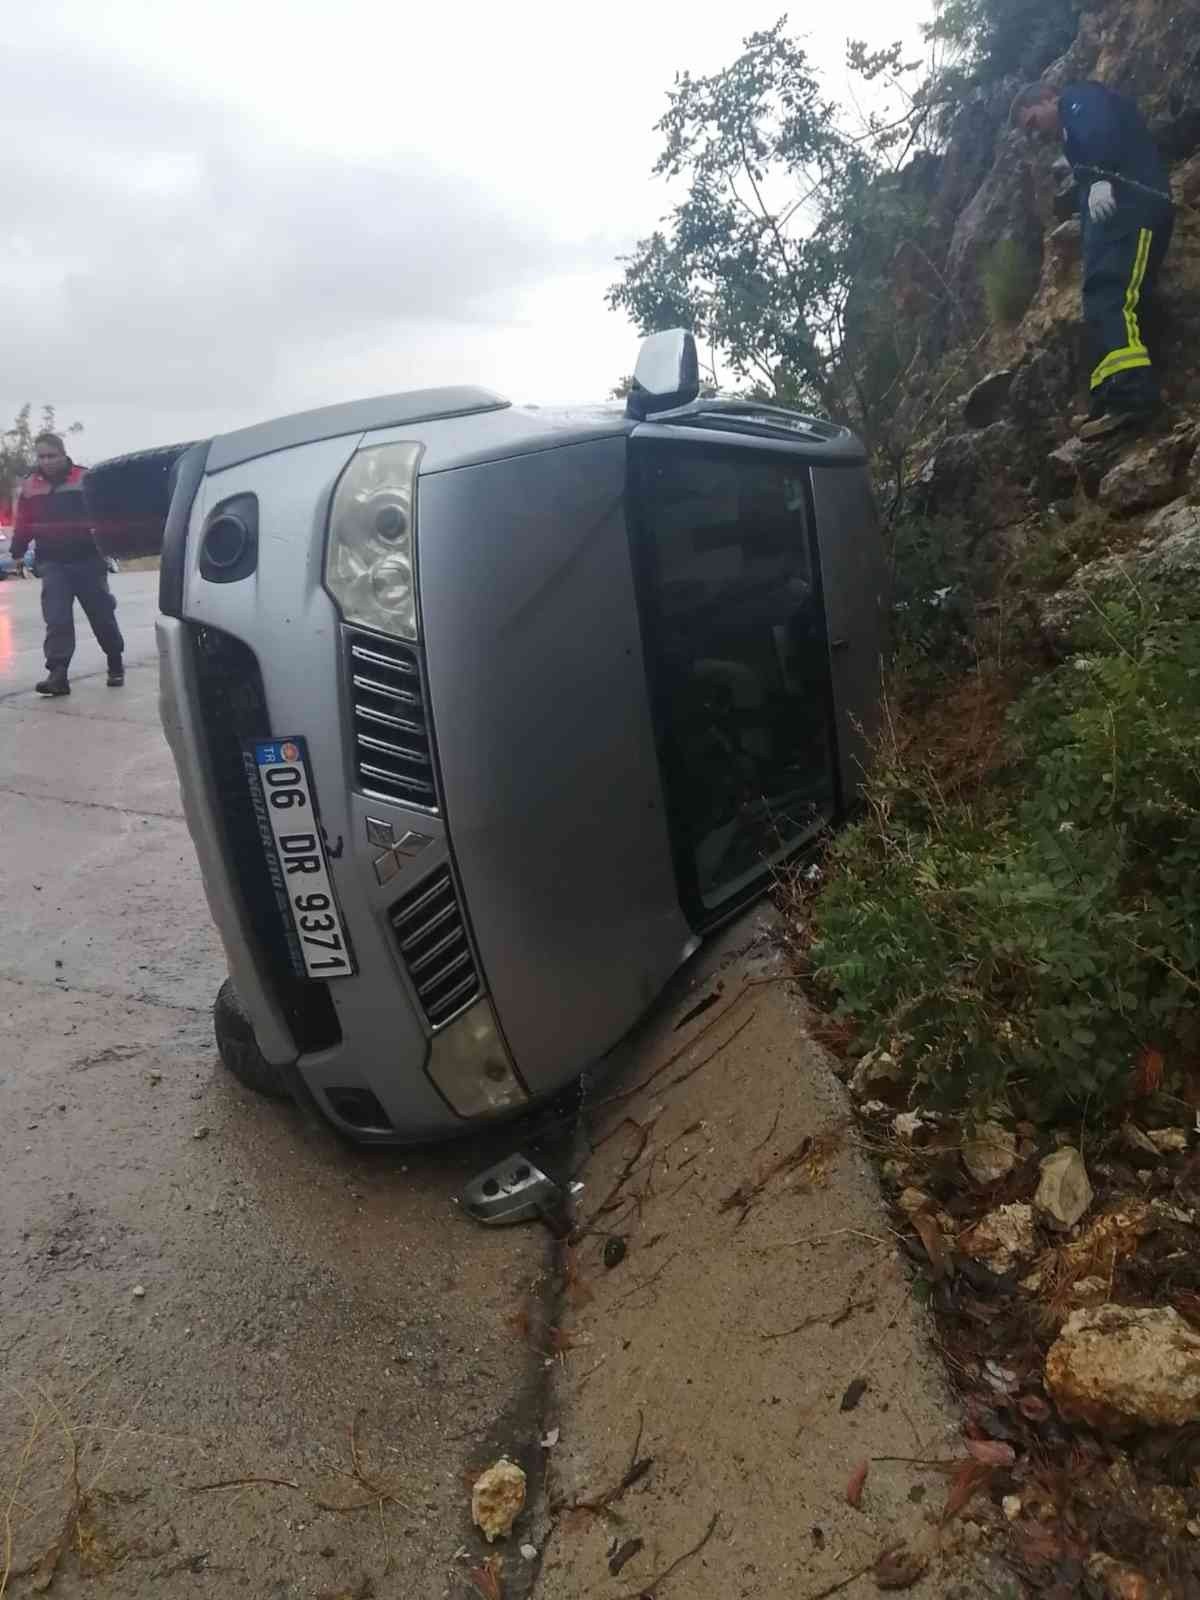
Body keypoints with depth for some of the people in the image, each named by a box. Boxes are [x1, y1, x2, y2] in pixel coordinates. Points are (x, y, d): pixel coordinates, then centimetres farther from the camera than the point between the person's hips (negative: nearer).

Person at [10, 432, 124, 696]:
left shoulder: (85, 479, -3)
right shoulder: (30, 486, 7)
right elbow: (23, 524, 11)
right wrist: (17, 552, 5)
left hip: (87, 561, -2)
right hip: (52, 563, 2)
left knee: (102, 615, 6)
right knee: (56, 620, -6)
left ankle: (116, 666, 23)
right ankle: (57, 674, -11)